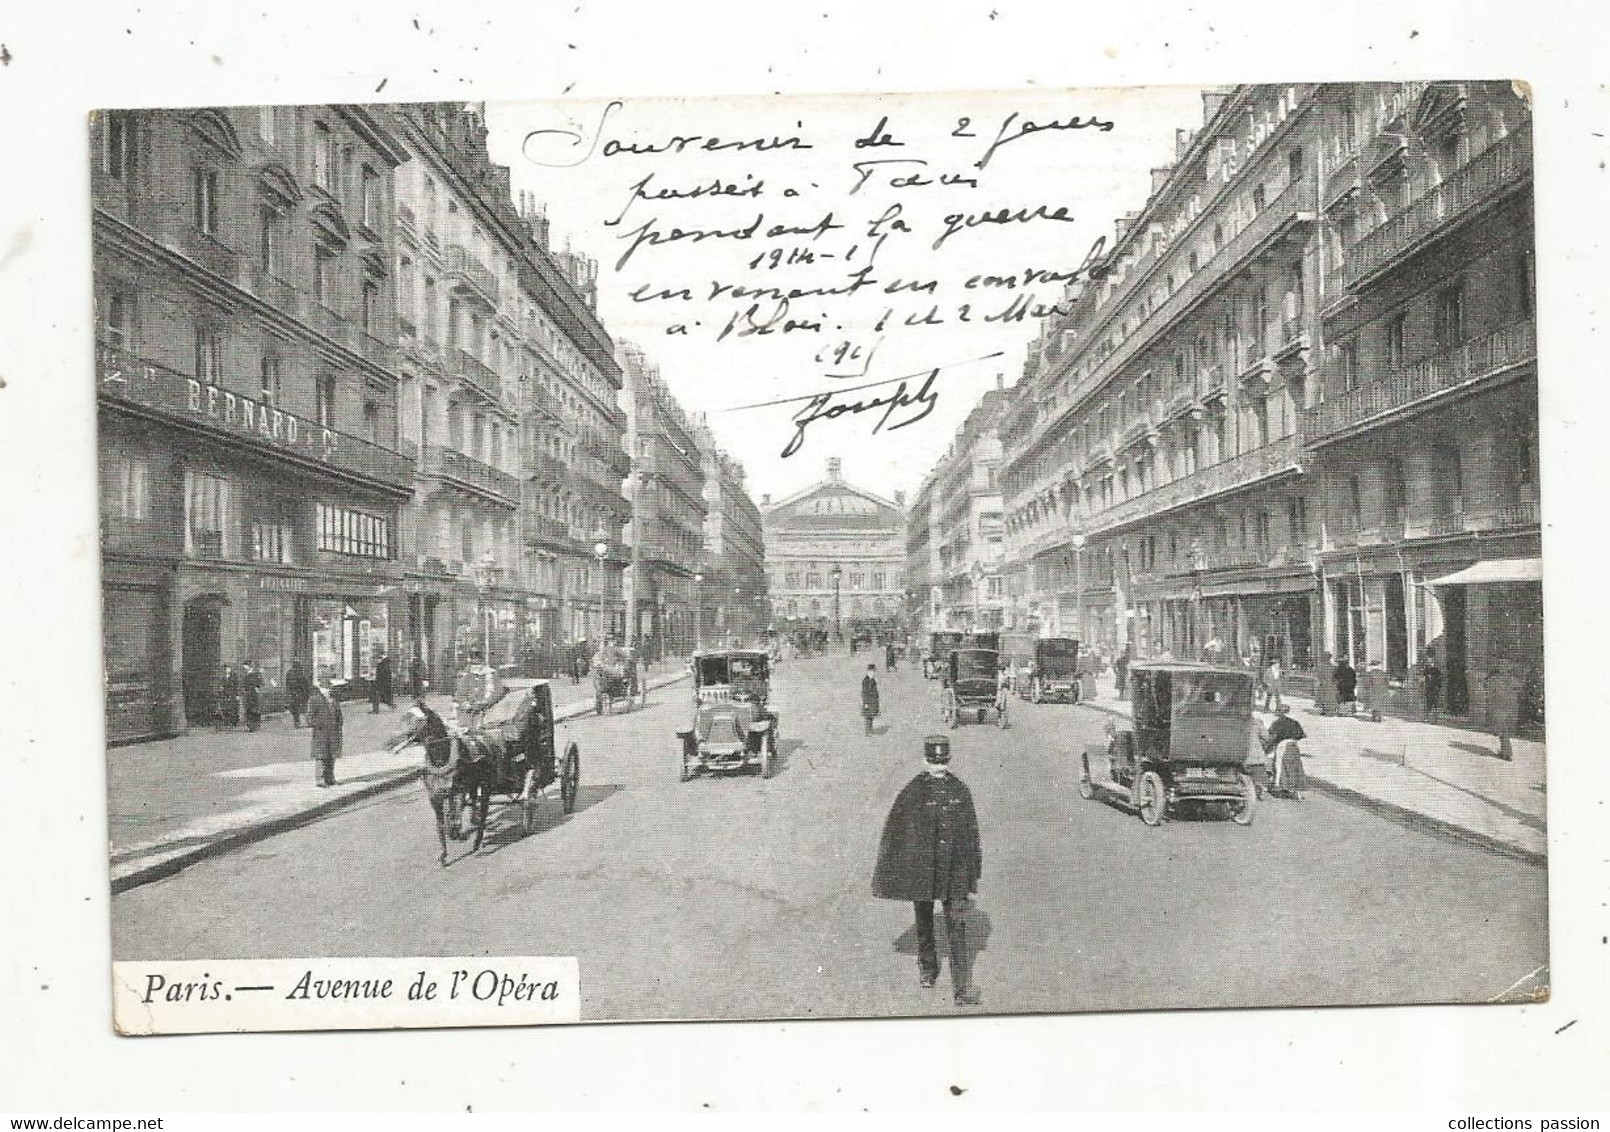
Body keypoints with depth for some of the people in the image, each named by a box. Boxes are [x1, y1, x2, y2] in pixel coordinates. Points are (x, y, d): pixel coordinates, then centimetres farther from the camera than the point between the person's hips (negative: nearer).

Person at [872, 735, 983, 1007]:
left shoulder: (960, 790, -1)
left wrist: (974, 868, 11)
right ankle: (927, 968, 39)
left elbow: (971, 832, 8)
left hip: (953, 872, 1)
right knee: (924, 922, 16)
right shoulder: (913, 791, -8)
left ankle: (962, 987, -1)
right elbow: (895, 830, -5)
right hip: (921, 869, -1)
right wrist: (887, 874, -5)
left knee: (956, 924, -4)